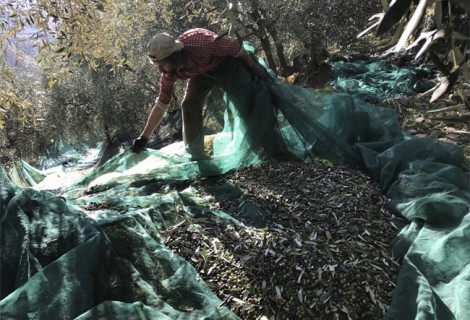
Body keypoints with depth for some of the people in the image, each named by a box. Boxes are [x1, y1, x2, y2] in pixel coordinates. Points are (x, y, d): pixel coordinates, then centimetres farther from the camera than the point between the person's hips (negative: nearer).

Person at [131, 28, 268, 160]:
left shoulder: (200, 42, -43)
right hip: (202, 72, 3)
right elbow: (161, 105, -16)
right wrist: (144, 137, -16)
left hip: (228, 62, -2)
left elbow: (235, 45, -29)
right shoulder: (169, 73, -25)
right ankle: (195, 154, -2)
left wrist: (253, 66, -15)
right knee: (189, 106, -12)